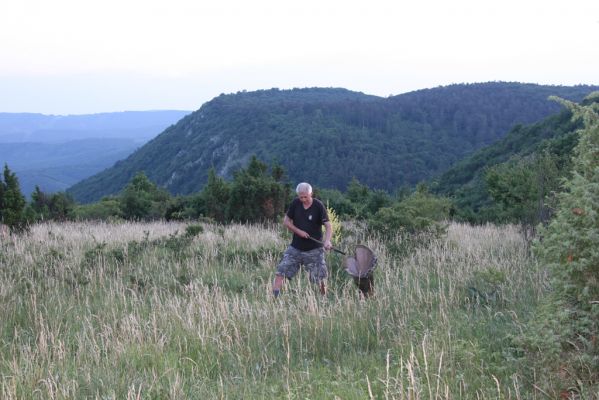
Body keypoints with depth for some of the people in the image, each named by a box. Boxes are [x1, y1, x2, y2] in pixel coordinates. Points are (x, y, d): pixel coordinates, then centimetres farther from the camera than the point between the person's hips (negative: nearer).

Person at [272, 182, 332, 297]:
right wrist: (298, 231, -11)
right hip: (295, 248, 3)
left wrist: (327, 240, -33)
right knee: (280, 272, -5)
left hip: (314, 249, -3)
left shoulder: (318, 206, -10)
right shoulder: (295, 203, -1)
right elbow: (286, 221, 6)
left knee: (320, 278, 0)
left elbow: (328, 226, -14)